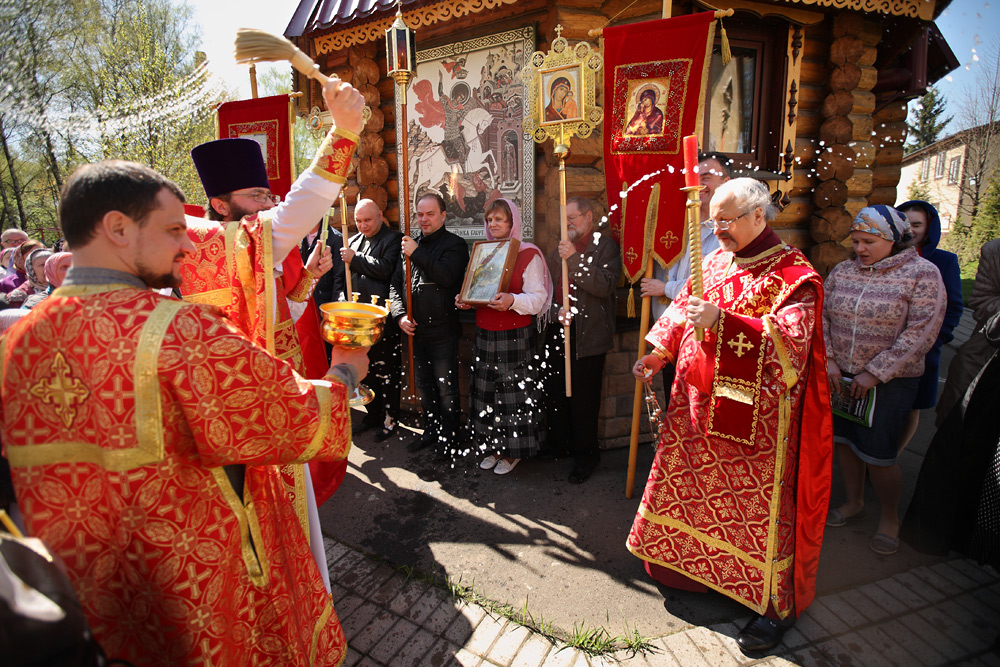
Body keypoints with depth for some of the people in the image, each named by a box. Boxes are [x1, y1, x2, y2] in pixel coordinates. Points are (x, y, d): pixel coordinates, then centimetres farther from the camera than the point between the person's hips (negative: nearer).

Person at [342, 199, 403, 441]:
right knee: (368, 368, 16)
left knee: (387, 371, 1)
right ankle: (373, 414, 30)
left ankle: (390, 419, 14)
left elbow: (385, 268, -22)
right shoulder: (353, 241, 17)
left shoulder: (393, 239, -5)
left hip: (383, 319, -7)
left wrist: (355, 259, -13)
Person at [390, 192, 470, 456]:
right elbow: (396, 285, 14)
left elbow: (447, 276, -23)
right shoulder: (410, 244, 14)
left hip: (442, 331, -6)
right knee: (424, 386, 16)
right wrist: (400, 315, -1)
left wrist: (417, 254, -19)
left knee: (446, 388, 2)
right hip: (415, 330, 6)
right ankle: (431, 431, 32)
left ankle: (450, 437, 18)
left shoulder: (454, 245, -4)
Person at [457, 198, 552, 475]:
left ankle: (513, 452, 17)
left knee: (514, 391, 0)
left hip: (516, 337, -6)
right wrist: (465, 301, 0)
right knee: (487, 392, 10)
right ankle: (495, 447, 27)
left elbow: (537, 299, -13)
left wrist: (512, 301, -31)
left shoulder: (528, 254, -6)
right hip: (485, 335, 6)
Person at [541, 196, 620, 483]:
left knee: (583, 397, 1)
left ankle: (586, 455, 17)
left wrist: (574, 258, -23)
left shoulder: (605, 245, -3)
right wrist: (556, 309, -3)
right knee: (554, 391, 12)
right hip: (557, 329, 6)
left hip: (587, 333, -6)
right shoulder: (561, 247, 16)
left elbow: (606, 285, -18)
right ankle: (559, 443, 31)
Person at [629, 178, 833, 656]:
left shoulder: (792, 273, -11)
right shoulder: (715, 262, 9)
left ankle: (776, 604, 23)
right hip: (699, 404, 7)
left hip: (755, 417, -6)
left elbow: (789, 336, -23)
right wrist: (660, 353, 4)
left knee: (756, 503, 3)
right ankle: (689, 563, 42)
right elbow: (683, 308, 16)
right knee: (690, 486, 18)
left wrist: (721, 321, -33)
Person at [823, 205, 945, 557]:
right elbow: (823, 317, 5)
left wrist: (874, 373, -17)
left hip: (890, 381, -4)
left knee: (878, 454, 0)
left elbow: (921, 333, -14)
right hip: (841, 377, 4)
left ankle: (889, 517, 25)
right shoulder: (842, 271, 4)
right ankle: (854, 502, 36)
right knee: (845, 441, 14)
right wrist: (828, 360, -8)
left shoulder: (923, 273, -9)